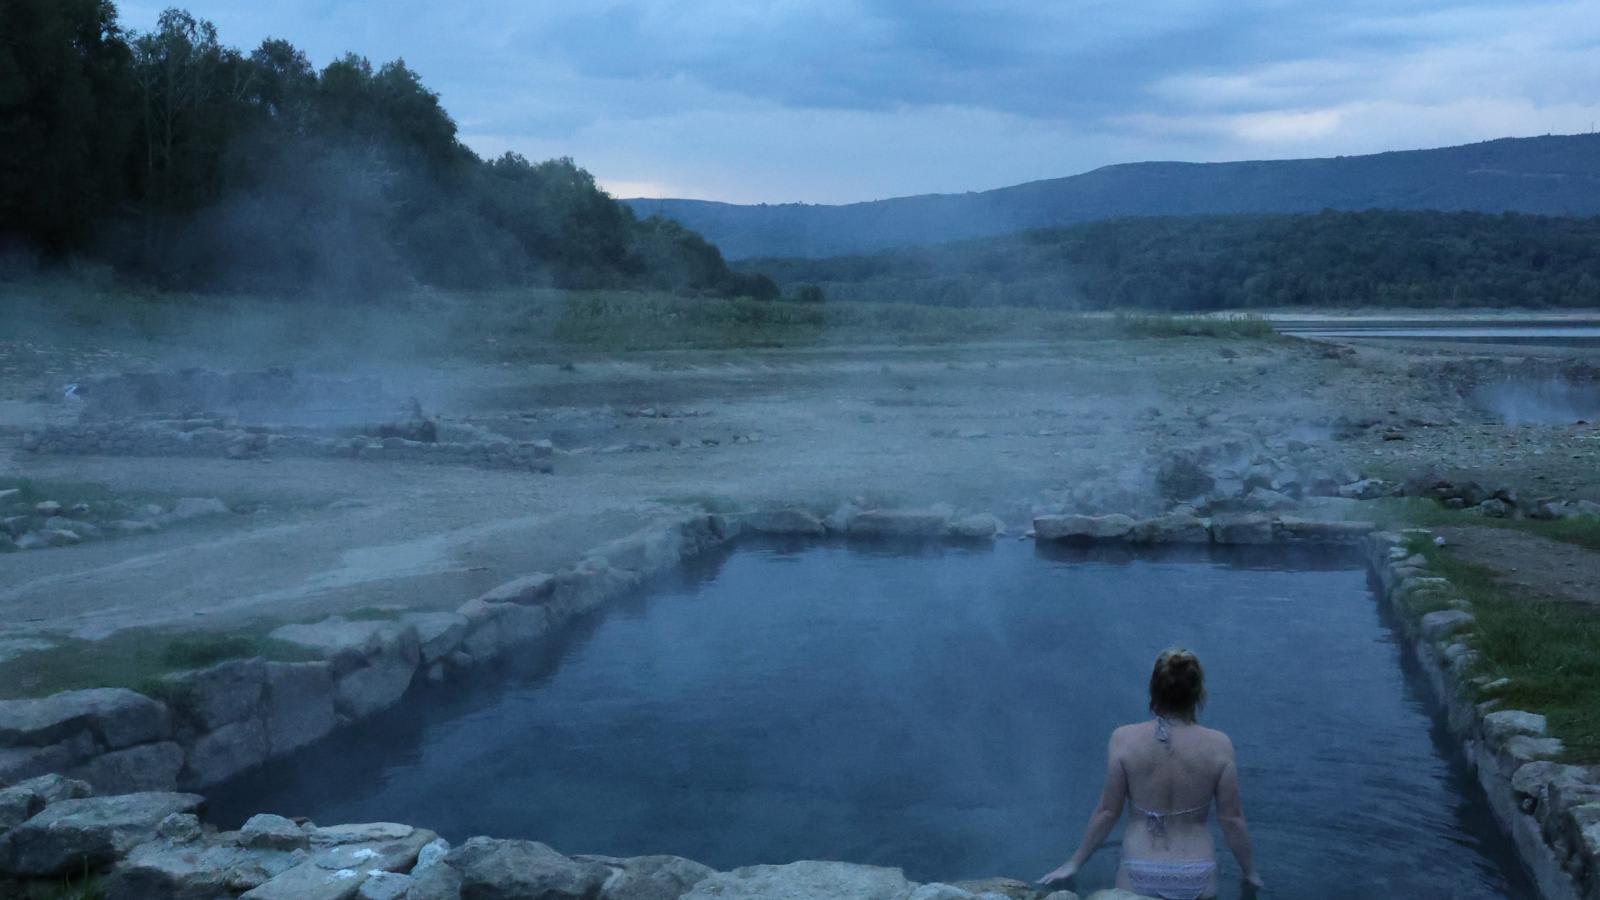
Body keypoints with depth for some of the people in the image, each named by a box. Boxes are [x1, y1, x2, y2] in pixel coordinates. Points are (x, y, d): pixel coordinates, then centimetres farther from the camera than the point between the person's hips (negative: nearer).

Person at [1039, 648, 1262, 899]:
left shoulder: (1124, 739, -9)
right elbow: (1232, 819, 0)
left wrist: (1074, 863, 12)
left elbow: (1107, 811, -2)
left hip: (1139, 879, 0)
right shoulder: (1218, 745, -7)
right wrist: (1250, 872, 17)